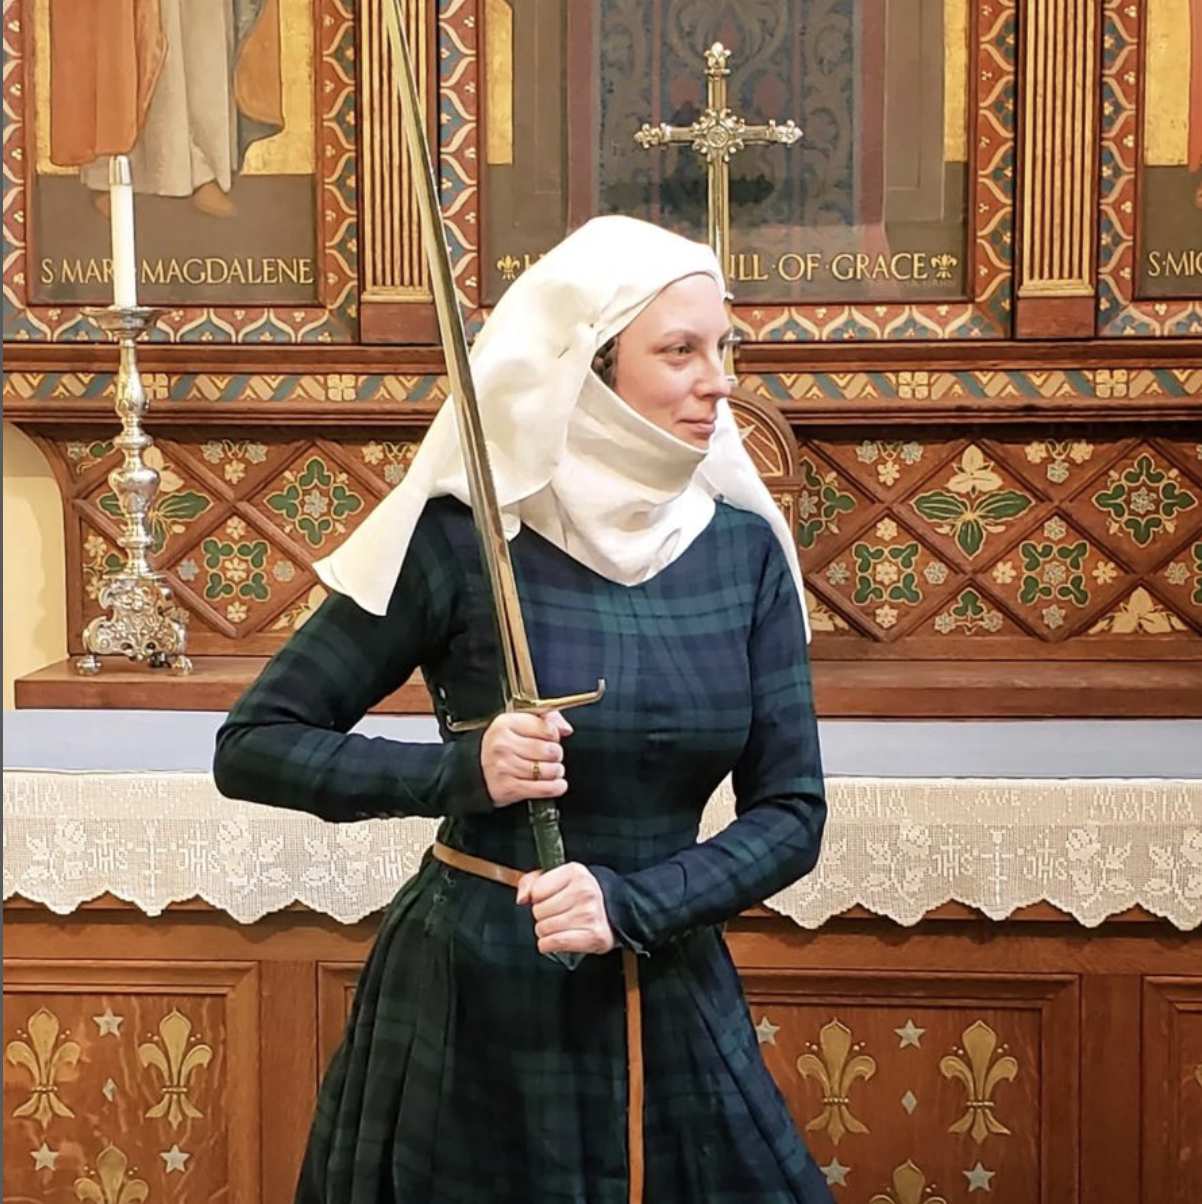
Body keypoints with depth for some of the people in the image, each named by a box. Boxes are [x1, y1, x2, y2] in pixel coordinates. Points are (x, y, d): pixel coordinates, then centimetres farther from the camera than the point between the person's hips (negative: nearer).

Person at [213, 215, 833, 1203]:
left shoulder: (743, 547, -3)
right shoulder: (462, 540, -13)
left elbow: (791, 812, -2)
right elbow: (251, 747, -8)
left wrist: (633, 903, -18)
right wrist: (460, 771, -22)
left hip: (672, 1001, 3)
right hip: (473, 1006, -3)